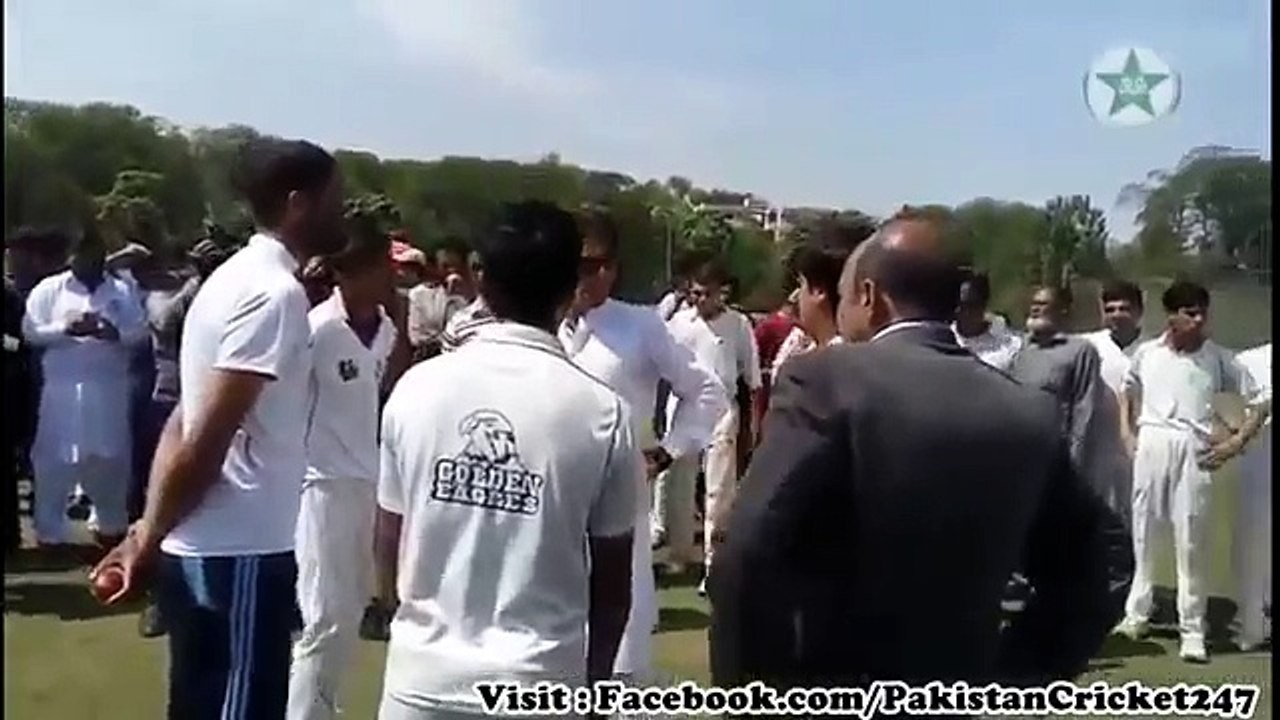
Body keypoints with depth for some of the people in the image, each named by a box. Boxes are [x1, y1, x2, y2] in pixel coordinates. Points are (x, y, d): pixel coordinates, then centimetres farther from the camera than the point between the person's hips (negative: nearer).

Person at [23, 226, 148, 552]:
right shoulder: (49, 289, 6)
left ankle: (111, 524, 25)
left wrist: (113, 333, -19)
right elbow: (31, 331, -1)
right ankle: (50, 531, 11)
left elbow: (140, 331, 1)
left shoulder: (123, 291, 8)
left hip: (109, 389, 1)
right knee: (55, 459, 1)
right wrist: (66, 329, -17)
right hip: (62, 389, -1)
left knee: (111, 457, 10)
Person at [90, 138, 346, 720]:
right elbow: (207, 440, -20)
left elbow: (183, 425, 13)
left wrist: (148, 532, 12)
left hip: (200, 550, 9)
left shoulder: (235, 278, 14)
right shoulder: (276, 293, -17)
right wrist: (151, 541, -9)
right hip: (240, 554, -9)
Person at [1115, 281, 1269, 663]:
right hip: (1151, 445, 2)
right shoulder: (1147, 352, 6)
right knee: (1140, 531, 8)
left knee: (1191, 540, 1)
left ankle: (1192, 630, 9)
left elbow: (1259, 403, 6)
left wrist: (1237, 441, -3)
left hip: (1193, 450, -2)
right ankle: (1136, 613, 21)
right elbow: (1128, 390, 23)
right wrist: (1126, 432, 12)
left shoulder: (1218, 358, 0)